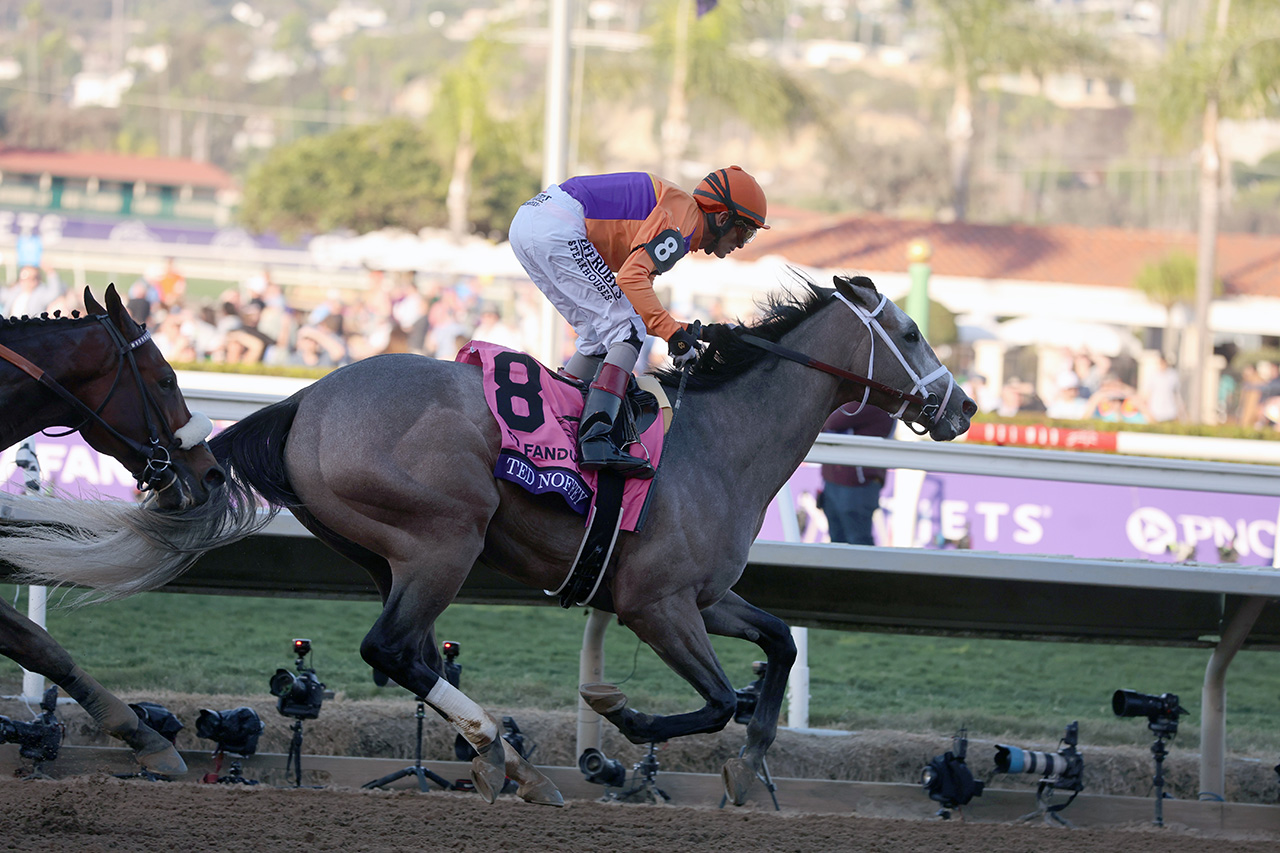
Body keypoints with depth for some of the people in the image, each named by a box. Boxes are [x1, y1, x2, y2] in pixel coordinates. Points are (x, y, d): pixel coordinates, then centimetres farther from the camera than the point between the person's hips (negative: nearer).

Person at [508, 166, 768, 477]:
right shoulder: (684, 216, -6)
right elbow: (631, 278, -17)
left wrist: (680, 332, 14)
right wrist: (672, 332, -16)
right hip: (557, 228, -10)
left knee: (599, 335, 18)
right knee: (627, 328, -9)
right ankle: (595, 440, -21)